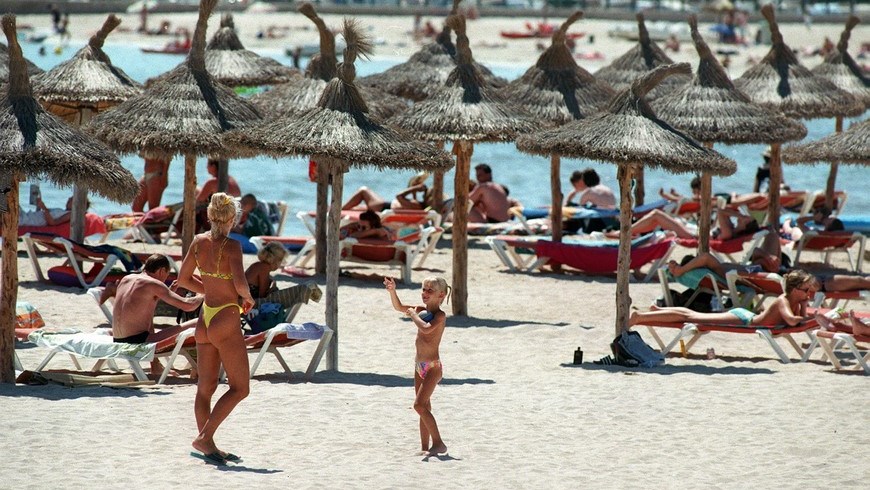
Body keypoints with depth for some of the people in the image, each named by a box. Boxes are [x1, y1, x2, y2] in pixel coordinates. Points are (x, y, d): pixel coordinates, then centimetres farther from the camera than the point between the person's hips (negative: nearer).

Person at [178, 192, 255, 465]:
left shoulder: (199, 242, 3)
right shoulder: (230, 246, -16)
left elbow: (183, 279, 11)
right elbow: (240, 283, -28)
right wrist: (247, 298, -6)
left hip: (205, 318, 7)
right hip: (226, 321, -7)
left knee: (205, 387, 12)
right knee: (240, 388, 1)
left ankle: (209, 447, 15)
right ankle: (204, 437, -8)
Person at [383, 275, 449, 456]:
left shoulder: (440, 315, -15)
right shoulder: (422, 310, 8)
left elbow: (426, 329, -32)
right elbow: (399, 307, 17)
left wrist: (413, 315, -17)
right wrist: (392, 290, 1)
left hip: (433, 366, -8)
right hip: (420, 366, 8)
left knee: (420, 405, -17)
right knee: (423, 407, 10)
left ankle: (438, 443, -14)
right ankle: (425, 447, 14)